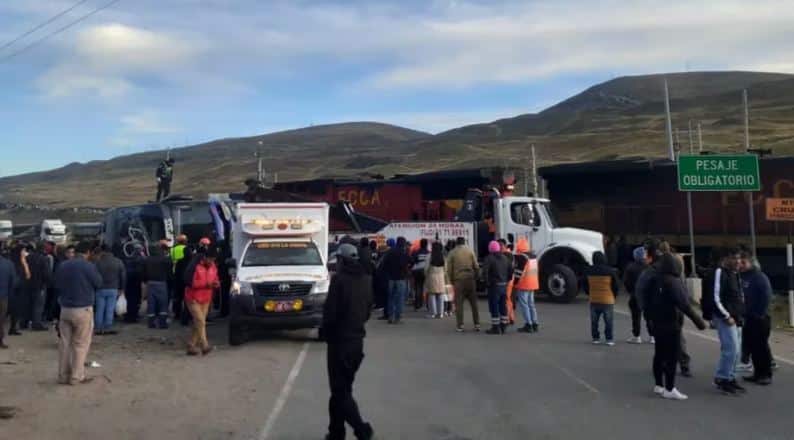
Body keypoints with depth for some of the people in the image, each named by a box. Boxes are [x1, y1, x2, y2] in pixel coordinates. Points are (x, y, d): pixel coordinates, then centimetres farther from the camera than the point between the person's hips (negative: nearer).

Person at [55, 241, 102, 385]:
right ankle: (76, 376, 5)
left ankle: (63, 375, 16)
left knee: (64, 342, 11)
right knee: (81, 343, 3)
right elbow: (99, 284, -1)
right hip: (83, 309, -5)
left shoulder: (62, 266, 3)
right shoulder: (89, 266, -13)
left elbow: (57, 286, 13)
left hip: (65, 309, 5)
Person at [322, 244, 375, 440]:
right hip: (357, 339, 7)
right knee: (342, 388, 16)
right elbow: (368, 310, 10)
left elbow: (330, 311, -17)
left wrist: (326, 331, 0)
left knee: (340, 390, -1)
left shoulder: (339, 279, -16)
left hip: (340, 340, -7)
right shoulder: (366, 279, 6)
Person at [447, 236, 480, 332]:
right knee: (474, 303, 8)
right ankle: (477, 324, 8)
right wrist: (475, 277, 13)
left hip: (458, 280, -1)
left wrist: (452, 280, 11)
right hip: (470, 279, 2)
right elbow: (476, 267, 1)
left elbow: (449, 269, -1)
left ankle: (460, 325, 0)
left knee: (459, 304, 3)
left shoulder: (452, 253, 2)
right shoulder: (470, 251, 5)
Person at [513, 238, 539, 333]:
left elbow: (519, 271, -20)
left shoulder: (521, 257, -17)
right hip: (532, 284, 9)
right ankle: (535, 324, 16)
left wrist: (515, 282, -12)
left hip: (523, 285, -9)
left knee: (523, 304, -3)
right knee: (531, 304, 15)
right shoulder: (533, 256, 12)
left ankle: (528, 325, -5)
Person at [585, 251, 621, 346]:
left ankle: (595, 338, 15)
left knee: (594, 321, 12)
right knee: (608, 321, 5)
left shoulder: (589, 271, -2)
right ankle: (609, 339, 4)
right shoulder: (610, 271, -10)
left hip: (593, 300, 2)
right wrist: (613, 295, 14)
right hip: (608, 300, -2)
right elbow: (616, 285, -3)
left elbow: (585, 286, 7)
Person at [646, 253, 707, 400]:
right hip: (671, 324, -9)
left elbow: (650, 301, 15)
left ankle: (659, 385, 23)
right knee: (672, 356, -4)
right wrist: (698, 320, -21)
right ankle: (670, 389, -2)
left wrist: (652, 317, 26)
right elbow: (684, 304, -23)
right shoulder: (673, 282, -18)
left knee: (659, 354, 14)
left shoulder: (657, 280, 7)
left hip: (658, 323, 9)